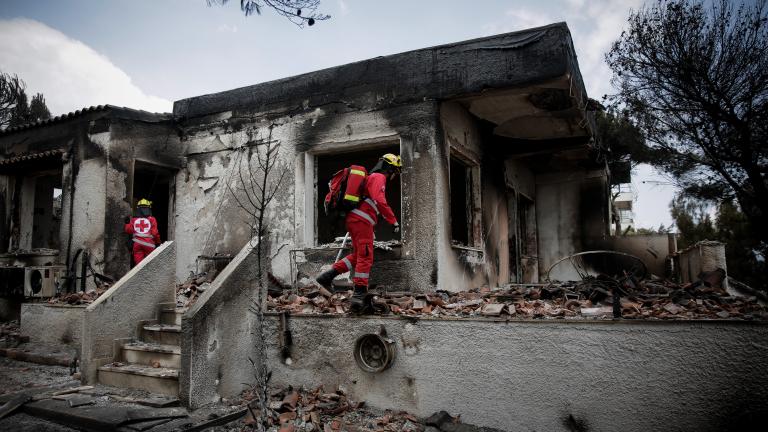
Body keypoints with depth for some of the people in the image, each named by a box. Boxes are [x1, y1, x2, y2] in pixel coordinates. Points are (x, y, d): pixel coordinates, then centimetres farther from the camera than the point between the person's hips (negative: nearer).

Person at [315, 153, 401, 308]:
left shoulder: (372, 177, 28)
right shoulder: (379, 177, -4)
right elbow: (380, 201, -20)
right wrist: (394, 221, -18)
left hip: (354, 219, 10)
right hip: (361, 221, -10)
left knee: (357, 255, 14)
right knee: (365, 257, -6)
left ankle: (327, 276, 9)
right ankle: (359, 293, -5)